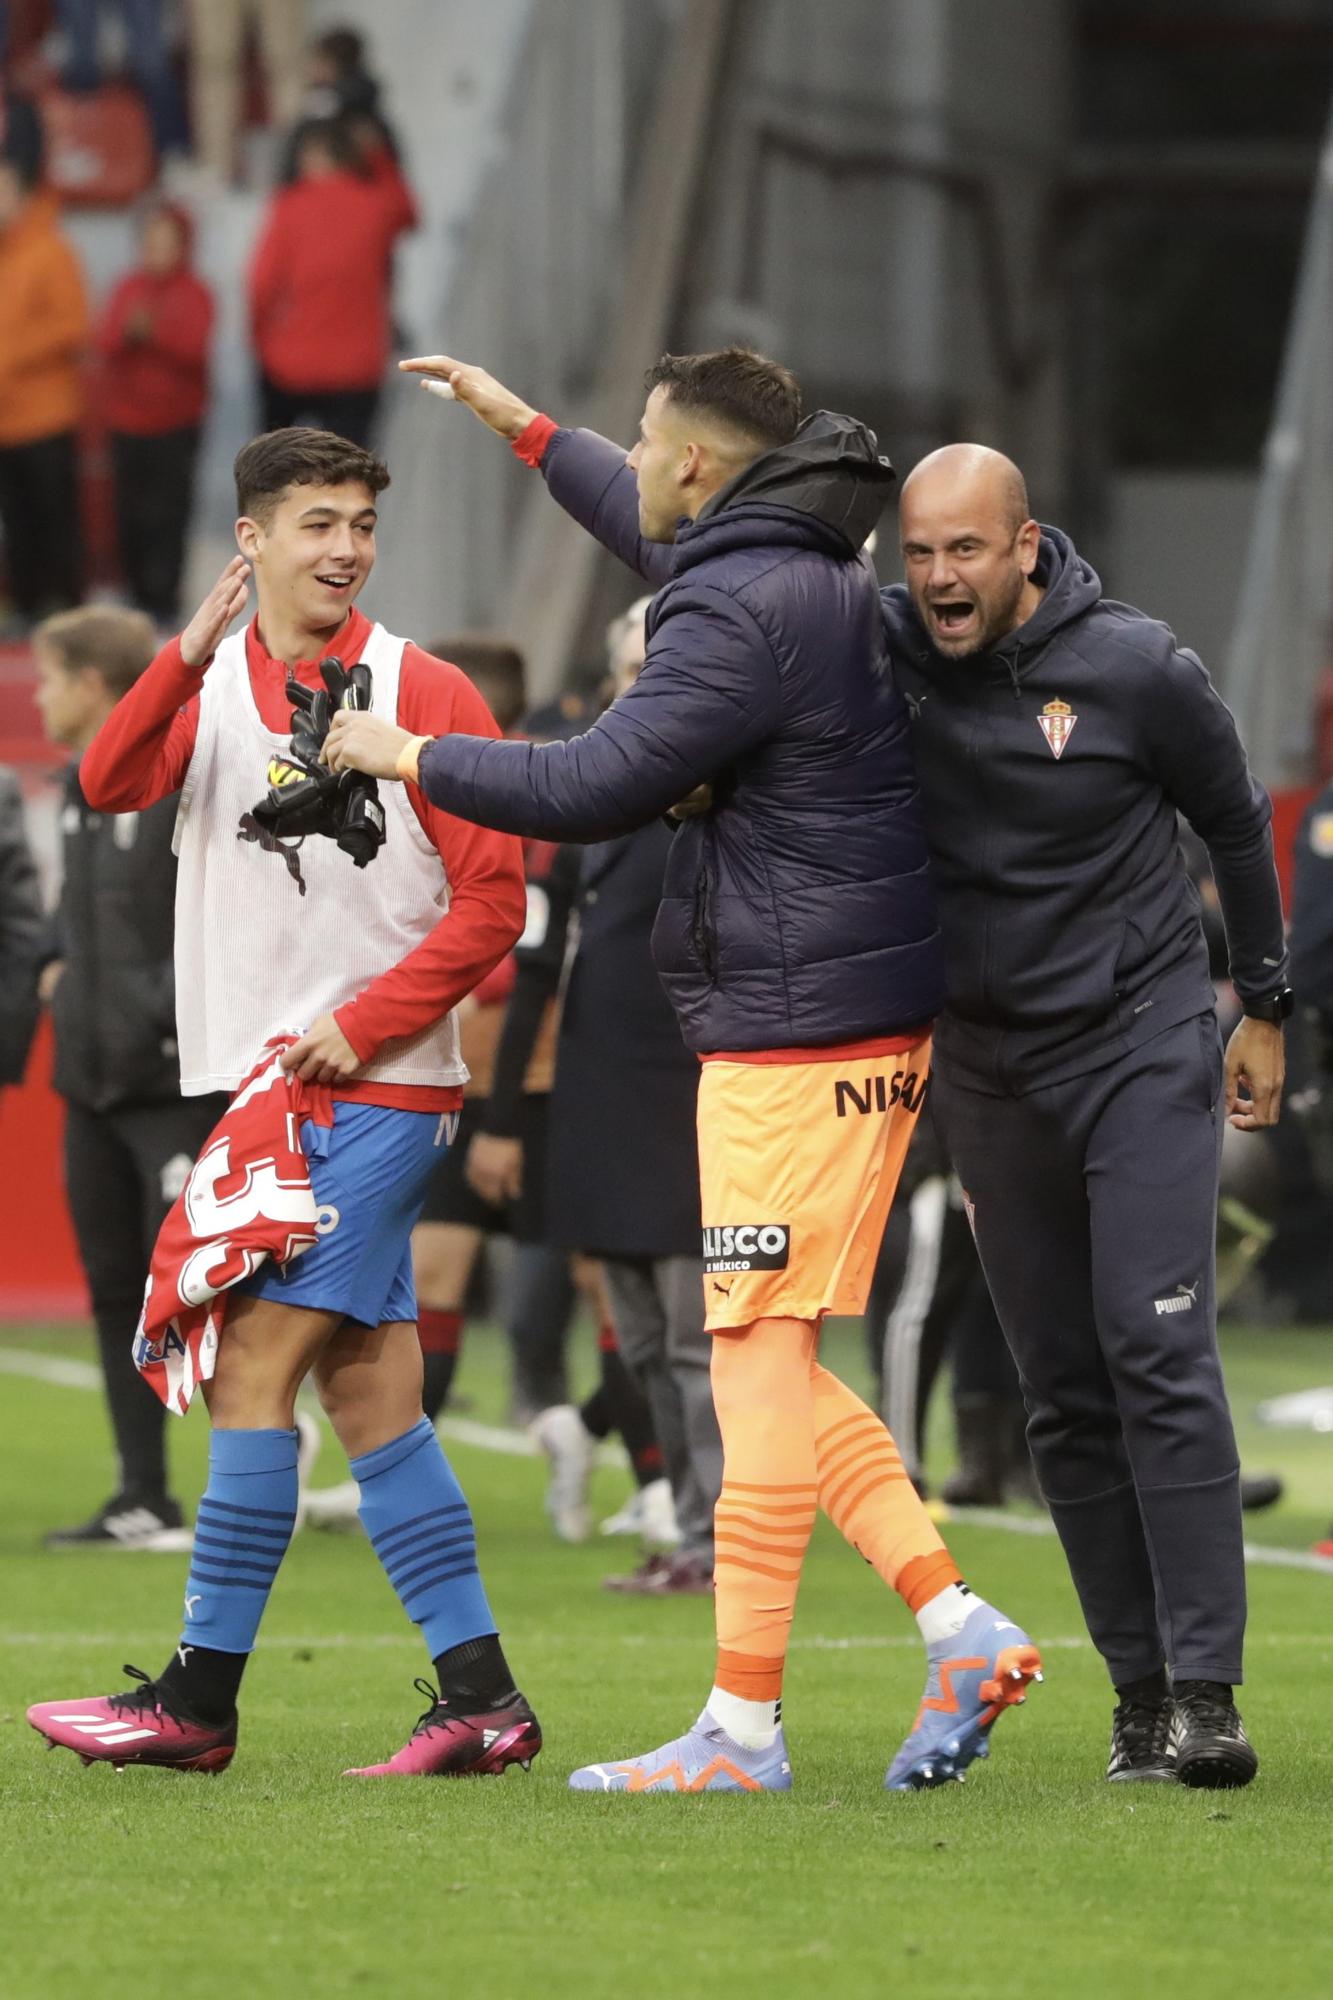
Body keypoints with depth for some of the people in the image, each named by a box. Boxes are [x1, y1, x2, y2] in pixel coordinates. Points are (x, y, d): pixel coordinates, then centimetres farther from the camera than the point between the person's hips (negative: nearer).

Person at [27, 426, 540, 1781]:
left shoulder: (418, 693, -4)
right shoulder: (214, 685, 9)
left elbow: (492, 901, -5)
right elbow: (110, 785, -10)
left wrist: (361, 1025, -13)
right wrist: (189, 654, -24)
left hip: (377, 1093, -6)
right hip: (259, 1085, 6)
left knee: (254, 1363, -10)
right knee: (369, 1396, 5)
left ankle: (200, 1698, -6)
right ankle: (480, 1698, 8)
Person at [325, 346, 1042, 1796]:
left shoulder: (744, 616, -17)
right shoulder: (819, 576, 15)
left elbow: (594, 789, -17)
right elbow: (662, 541, 38)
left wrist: (408, 756, -3)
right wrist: (524, 428, 46)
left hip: (796, 1038, -10)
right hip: (867, 1022, 10)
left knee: (761, 1360, -8)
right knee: (771, 1368, 12)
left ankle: (743, 1725, -8)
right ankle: (956, 1626, 5)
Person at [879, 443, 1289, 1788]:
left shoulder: (1136, 669, -12)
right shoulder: (885, 650, -6)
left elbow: (1235, 825, 3)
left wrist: (1264, 1010, 9)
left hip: (1140, 1040, -4)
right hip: (986, 1058, 4)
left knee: (1157, 1350, -14)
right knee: (1063, 1393, 5)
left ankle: (1204, 1690, -16)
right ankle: (1138, 1689, 10)